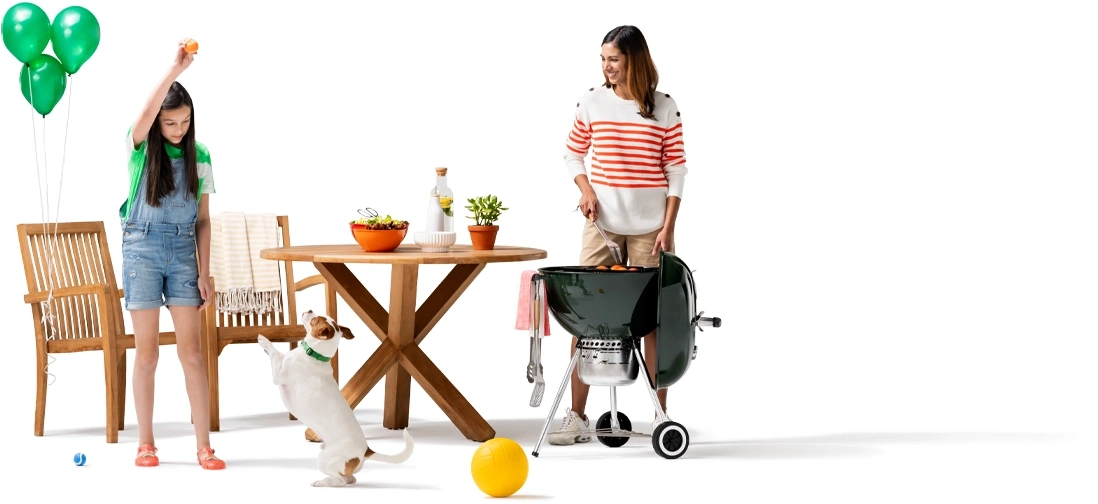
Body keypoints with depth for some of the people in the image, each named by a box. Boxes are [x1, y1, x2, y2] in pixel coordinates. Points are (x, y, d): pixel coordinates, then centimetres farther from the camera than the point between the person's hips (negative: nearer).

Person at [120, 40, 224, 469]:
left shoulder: (199, 158, 5)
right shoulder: (140, 148, -3)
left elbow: (203, 220, 7)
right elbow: (146, 112, -26)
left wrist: (204, 274, 1)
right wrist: (175, 69, -35)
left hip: (183, 253, 2)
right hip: (142, 249, -2)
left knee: (191, 351, -1)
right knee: (147, 352, 2)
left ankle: (204, 446, 0)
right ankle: (146, 443, 12)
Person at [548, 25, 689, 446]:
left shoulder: (664, 109, -2)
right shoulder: (592, 103, 3)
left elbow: (676, 171, -1)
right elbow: (572, 155, 13)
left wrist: (668, 227, -7)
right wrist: (585, 189, -6)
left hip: (650, 226, -1)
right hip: (602, 222, 2)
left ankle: (662, 414, 13)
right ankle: (577, 416, 2)